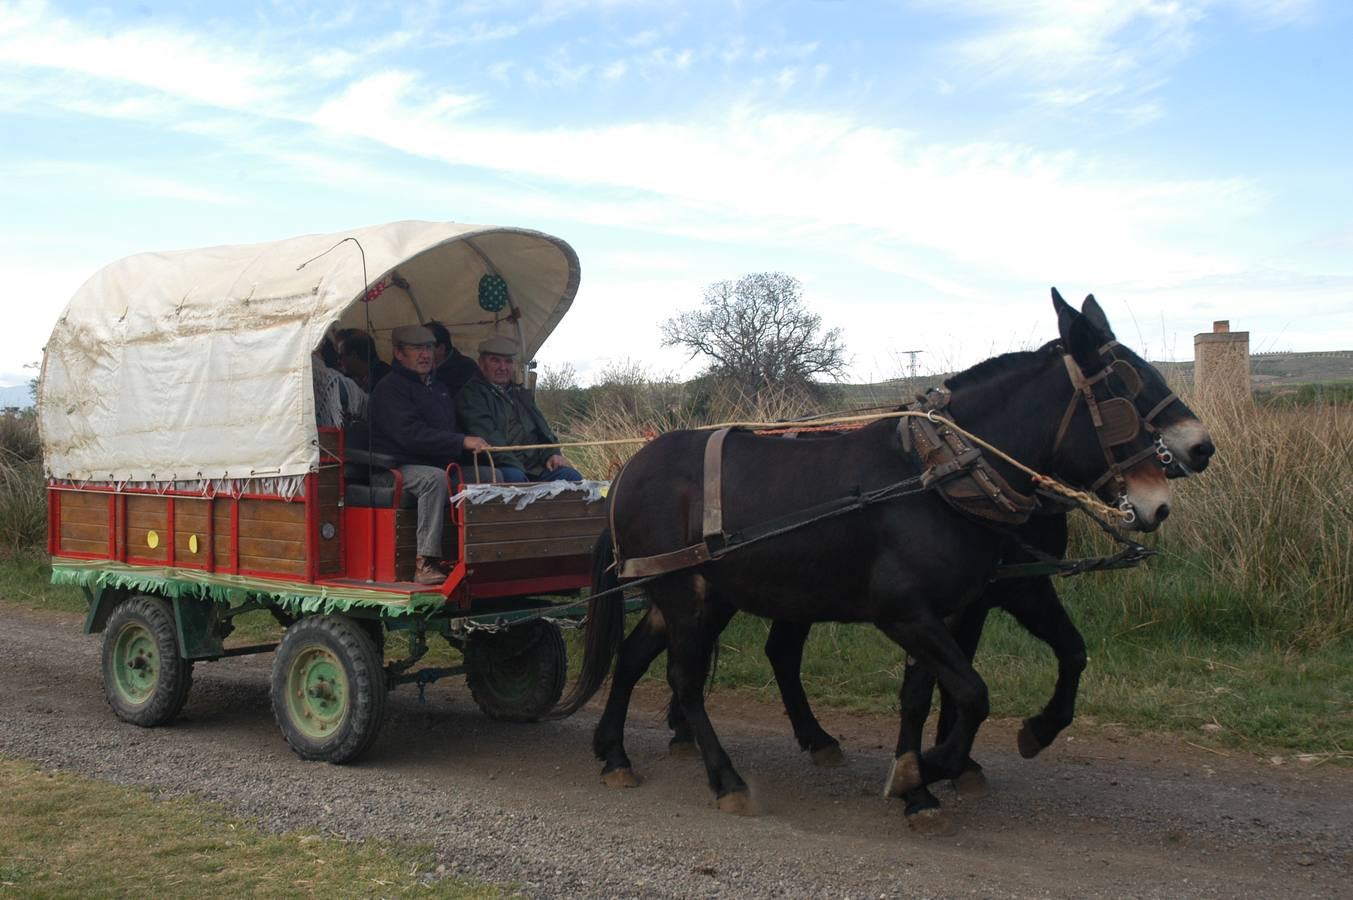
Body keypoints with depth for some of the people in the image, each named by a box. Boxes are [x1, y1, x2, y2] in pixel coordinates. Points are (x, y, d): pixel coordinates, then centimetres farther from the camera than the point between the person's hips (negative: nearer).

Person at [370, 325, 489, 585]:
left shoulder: (439, 388, 24)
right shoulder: (390, 388, -5)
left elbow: (450, 430, 31)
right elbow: (410, 434, -19)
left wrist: (474, 446, 8)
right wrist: (462, 442, -24)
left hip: (441, 464, 8)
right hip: (400, 467, -8)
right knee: (435, 478, -38)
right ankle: (425, 562, -40)